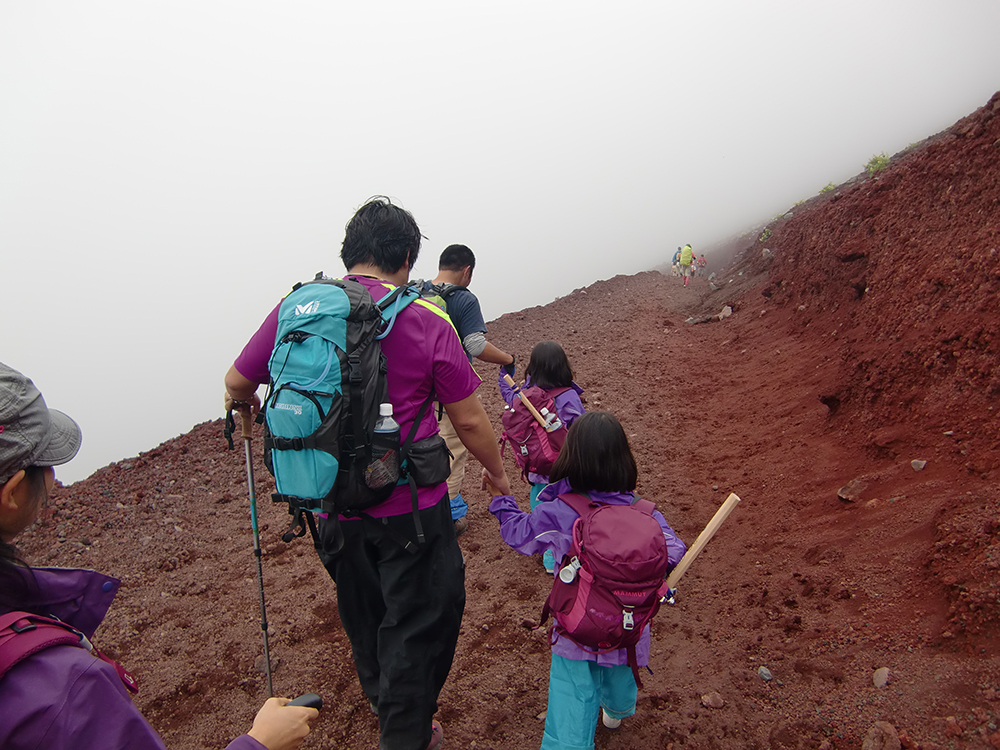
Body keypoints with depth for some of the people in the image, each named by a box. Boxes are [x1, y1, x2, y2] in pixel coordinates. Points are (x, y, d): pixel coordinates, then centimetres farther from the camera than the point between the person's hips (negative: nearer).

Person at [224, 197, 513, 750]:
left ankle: (380, 697, 55)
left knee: (362, 606, 28)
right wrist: (496, 472, 9)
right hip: (410, 505, -5)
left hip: (333, 502, 5)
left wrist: (248, 404, 27)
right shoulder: (427, 323, -15)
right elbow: (469, 421, -9)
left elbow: (237, 384, 3)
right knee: (421, 620, 15)